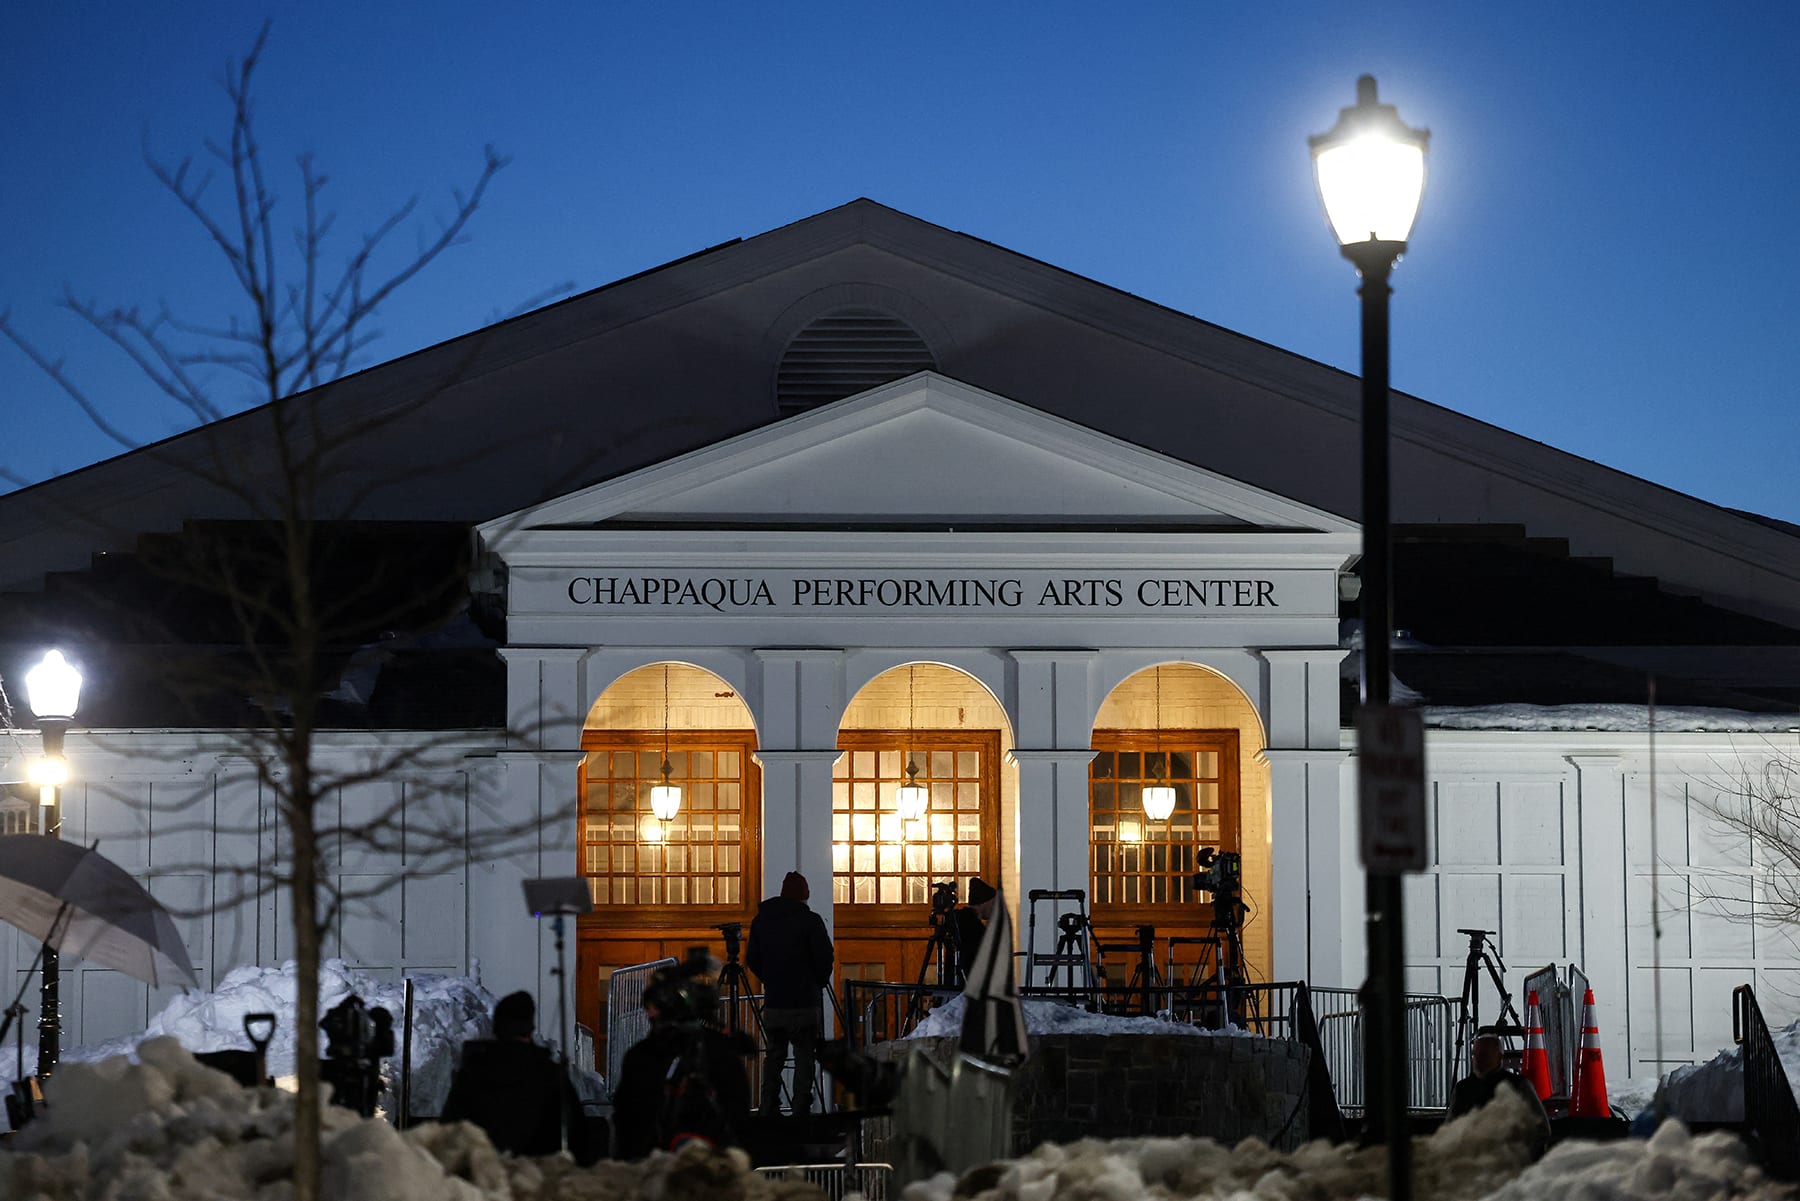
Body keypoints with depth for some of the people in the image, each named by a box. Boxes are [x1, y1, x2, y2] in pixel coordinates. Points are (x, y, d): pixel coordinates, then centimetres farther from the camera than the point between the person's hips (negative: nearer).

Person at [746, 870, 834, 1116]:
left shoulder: (760, 920, 7)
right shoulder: (810, 920, -8)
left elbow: (752, 960, 11)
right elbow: (824, 958, -8)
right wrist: (819, 982, 10)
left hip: (772, 1002, 4)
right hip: (803, 1003, -4)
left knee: (774, 1053, 13)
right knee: (804, 1056, 0)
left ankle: (768, 1109, 10)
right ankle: (801, 1109, -7)